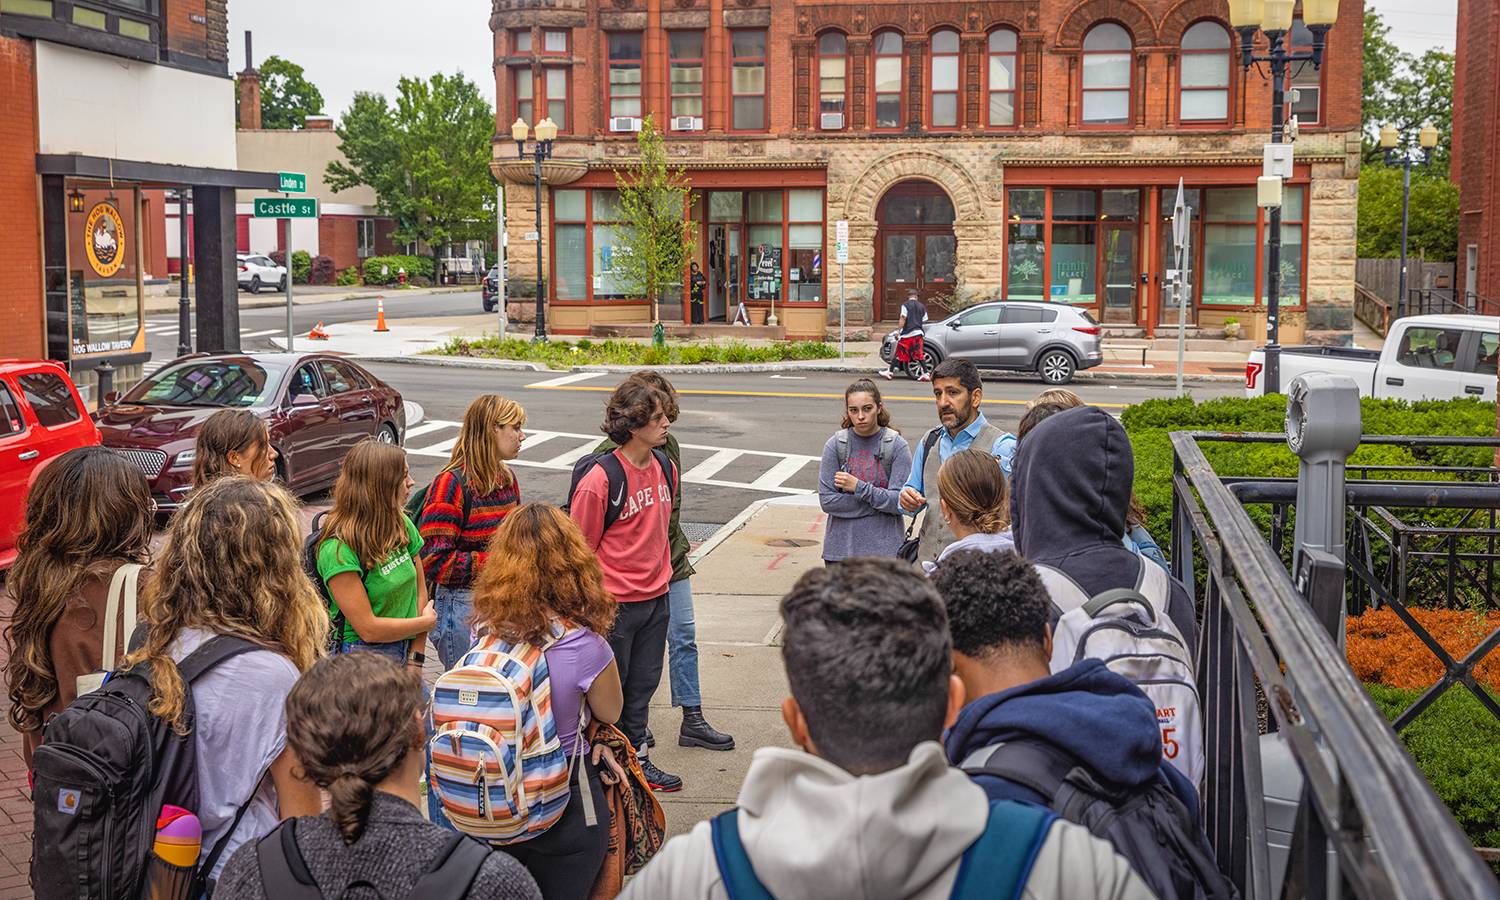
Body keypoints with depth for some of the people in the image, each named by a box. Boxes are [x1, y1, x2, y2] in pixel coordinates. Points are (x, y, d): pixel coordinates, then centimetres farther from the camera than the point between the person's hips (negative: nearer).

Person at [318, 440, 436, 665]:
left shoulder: (401, 524, 4)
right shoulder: (338, 549, -16)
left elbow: (420, 593, 6)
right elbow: (369, 629, -16)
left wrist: (415, 664, -2)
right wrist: (427, 621, -3)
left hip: (405, 652, 5)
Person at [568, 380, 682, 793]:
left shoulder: (665, 467, 2)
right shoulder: (599, 480, -21)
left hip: (656, 599, 7)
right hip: (614, 603, -7)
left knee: (643, 684, 18)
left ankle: (637, 758, 32)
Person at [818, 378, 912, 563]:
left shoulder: (897, 446, -4)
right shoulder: (835, 445, -1)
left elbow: (901, 502, -9)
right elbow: (827, 501, -6)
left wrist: (859, 487, -13)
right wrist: (877, 500, -9)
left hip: (885, 548, -1)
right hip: (840, 548, 2)